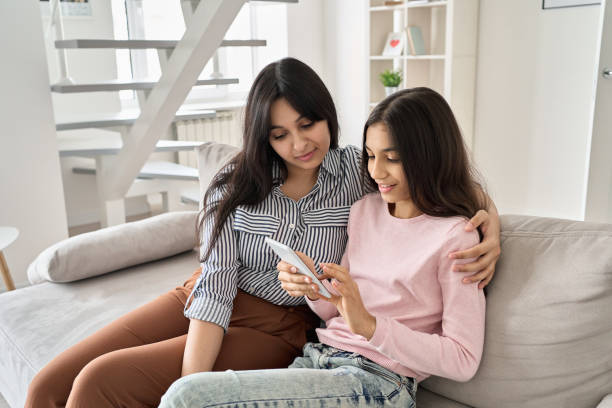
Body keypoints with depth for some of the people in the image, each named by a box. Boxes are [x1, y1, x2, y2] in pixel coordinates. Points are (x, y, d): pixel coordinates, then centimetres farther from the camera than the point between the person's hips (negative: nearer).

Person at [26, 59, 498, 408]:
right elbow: (216, 285, -11)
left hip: (278, 327, -3)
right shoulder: (234, 186, -3)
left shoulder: (358, 171, -5)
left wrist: (490, 218, -21)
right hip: (204, 304, 3)